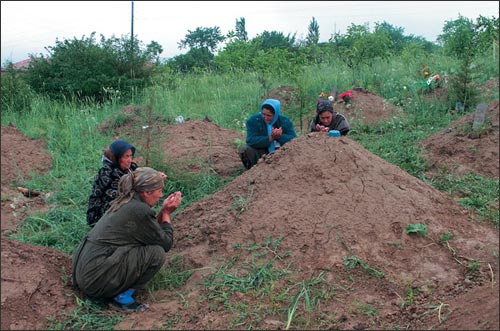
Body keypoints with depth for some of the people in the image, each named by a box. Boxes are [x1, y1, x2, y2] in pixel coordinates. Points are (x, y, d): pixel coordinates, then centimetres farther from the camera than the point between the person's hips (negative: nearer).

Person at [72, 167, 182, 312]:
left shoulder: (124, 202, 10)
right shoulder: (140, 210, -16)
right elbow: (166, 244, -6)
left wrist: (164, 211, 11)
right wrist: (167, 214, 5)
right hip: (97, 280, -9)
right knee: (157, 253, -9)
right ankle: (122, 297, -1)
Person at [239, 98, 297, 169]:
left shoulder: (285, 121, -2)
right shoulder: (253, 120, -8)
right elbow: (251, 141, -21)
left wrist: (280, 136, -30)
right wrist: (270, 138, -30)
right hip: (260, 154, -1)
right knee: (245, 150, -26)